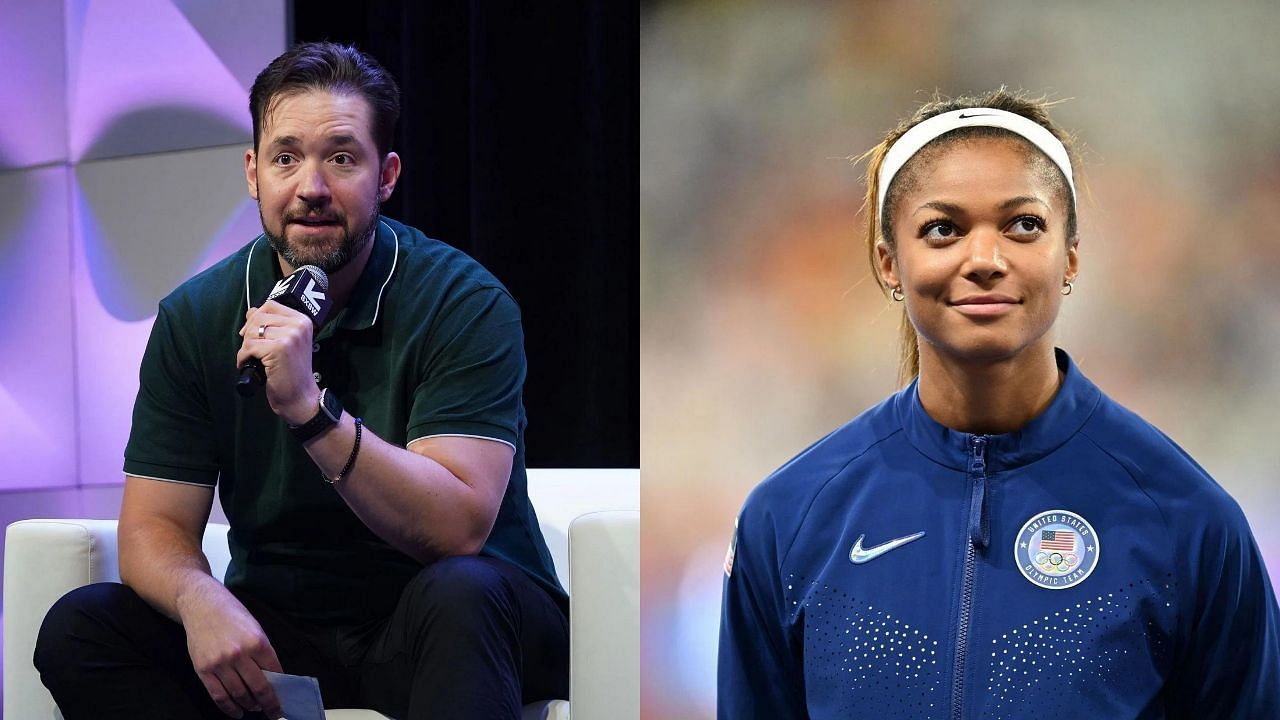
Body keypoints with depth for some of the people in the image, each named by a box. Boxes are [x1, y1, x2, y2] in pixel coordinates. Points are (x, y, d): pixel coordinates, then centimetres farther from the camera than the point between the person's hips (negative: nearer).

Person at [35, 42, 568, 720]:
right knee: (79, 627, -19)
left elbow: (457, 529, -23)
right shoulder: (195, 316, 1)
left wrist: (311, 410, -34)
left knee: (460, 593, -38)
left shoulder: (464, 302, -12)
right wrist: (201, 601, -26)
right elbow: (154, 526, -2)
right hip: (279, 628, 4)